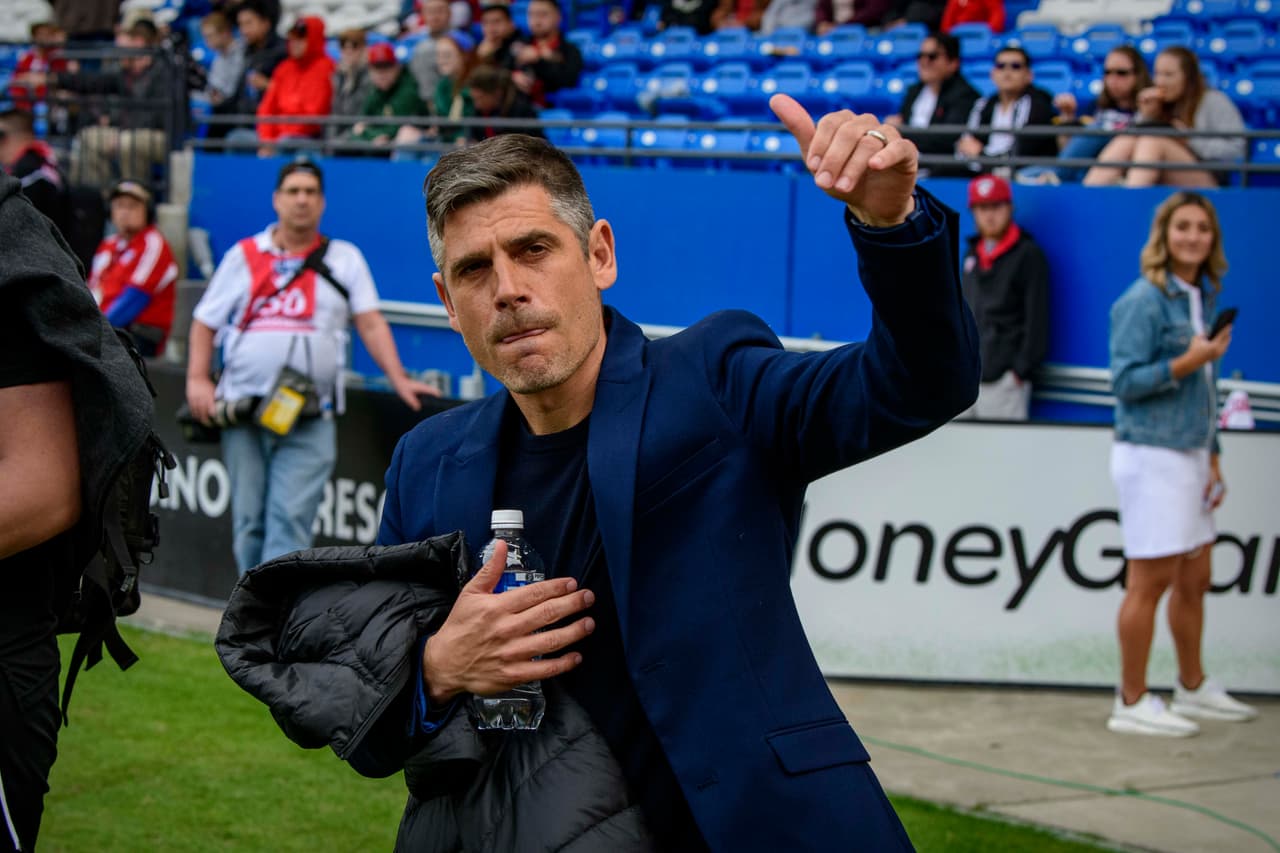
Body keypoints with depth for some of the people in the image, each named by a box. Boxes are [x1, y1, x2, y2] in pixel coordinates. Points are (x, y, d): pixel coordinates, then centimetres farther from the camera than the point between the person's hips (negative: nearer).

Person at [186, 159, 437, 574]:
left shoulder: (345, 259, 10)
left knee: (290, 519, -12)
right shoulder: (243, 255, 12)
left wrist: (398, 379, -9)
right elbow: (205, 322, 12)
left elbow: (371, 323, 4)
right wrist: (198, 379, -2)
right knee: (249, 520, 4)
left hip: (309, 422, -2)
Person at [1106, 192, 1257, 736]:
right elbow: (1125, 380, -15)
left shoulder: (1204, 299, 14)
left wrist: (1212, 459, 18)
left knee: (1194, 579, 14)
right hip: (1151, 456, -8)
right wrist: (1186, 363, -24)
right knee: (1149, 581, -5)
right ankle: (1131, 704, 2)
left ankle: (1193, 688, 27)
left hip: (1190, 456, 8)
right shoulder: (1144, 300, -12)